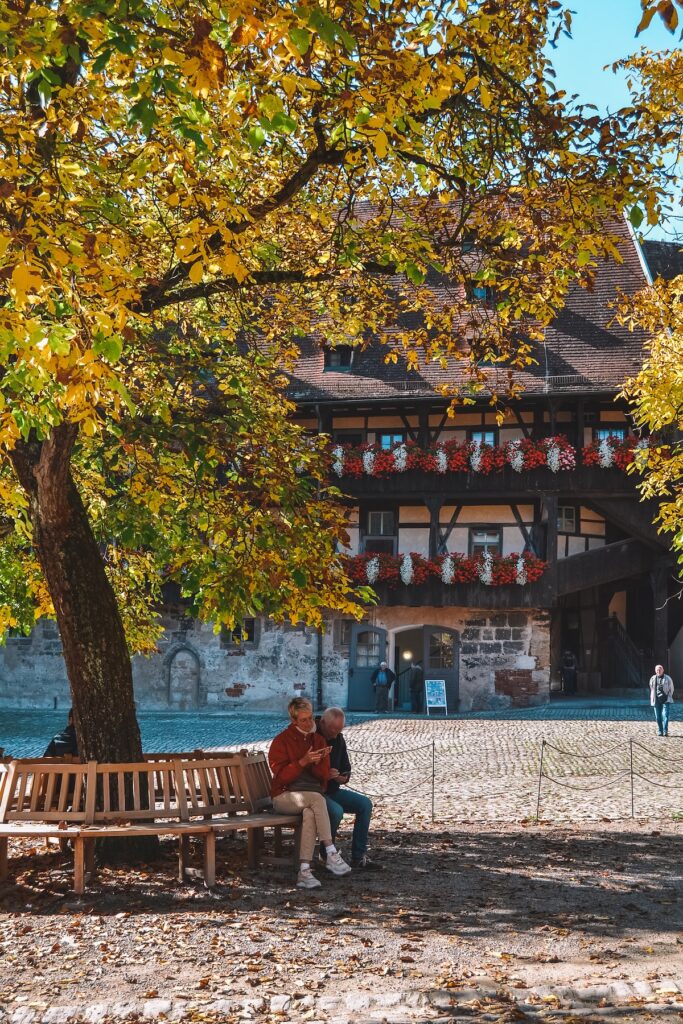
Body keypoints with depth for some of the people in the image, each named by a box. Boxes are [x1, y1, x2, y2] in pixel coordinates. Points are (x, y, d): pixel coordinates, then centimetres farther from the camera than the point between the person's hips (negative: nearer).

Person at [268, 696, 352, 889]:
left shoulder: (318, 739, 12)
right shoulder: (281, 741, -2)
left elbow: (324, 774, 8)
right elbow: (281, 776, -10)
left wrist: (318, 762, -14)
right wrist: (303, 761, -22)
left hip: (313, 795, 3)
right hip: (285, 796, -3)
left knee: (310, 814, -34)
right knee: (317, 799, -35)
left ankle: (304, 872, -41)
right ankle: (331, 855, -35)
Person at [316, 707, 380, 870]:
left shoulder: (338, 738, 7)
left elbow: (346, 767, 16)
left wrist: (344, 777, -7)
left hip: (332, 790, 8)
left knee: (365, 804, -7)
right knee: (336, 811, -33)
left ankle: (359, 856, -3)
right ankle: (326, 855, -10)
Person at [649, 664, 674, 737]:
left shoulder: (667, 678, 2)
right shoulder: (652, 679, 9)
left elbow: (671, 689, 10)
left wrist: (668, 697, 0)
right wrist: (652, 699, 11)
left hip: (665, 700, -3)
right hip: (656, 700, 3)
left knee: (665, 715, -14)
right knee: (658, 717, 3)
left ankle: (665, 731, -16)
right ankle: (660, 731, 11)